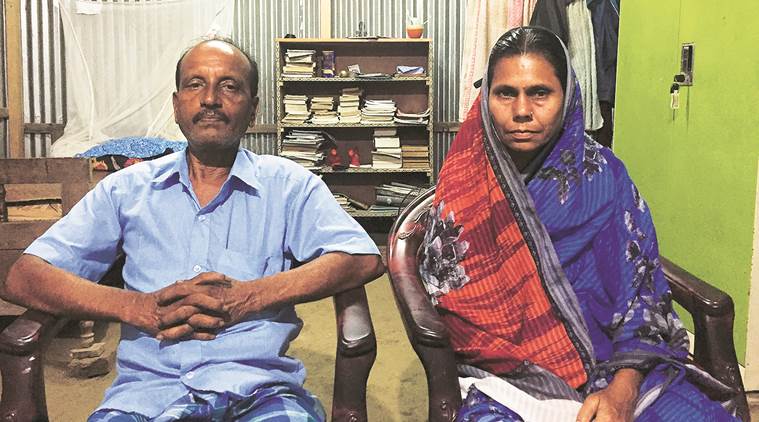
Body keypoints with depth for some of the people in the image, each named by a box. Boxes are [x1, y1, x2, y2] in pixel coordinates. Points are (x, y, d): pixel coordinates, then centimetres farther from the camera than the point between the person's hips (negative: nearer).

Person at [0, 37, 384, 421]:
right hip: (147, 387, 1)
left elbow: (363, 259, -3)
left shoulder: (288, 184, 12)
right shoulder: (126, 188, 15)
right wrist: (140, 308, -9)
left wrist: (247, 297, -14)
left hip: (257, 387, -1)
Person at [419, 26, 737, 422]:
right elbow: (450, 300, -2)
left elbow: (641, 289, -1)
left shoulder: (602, 174, 2)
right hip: (506, 378, -1)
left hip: (617, 365, 1)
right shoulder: (464, 189, 0)